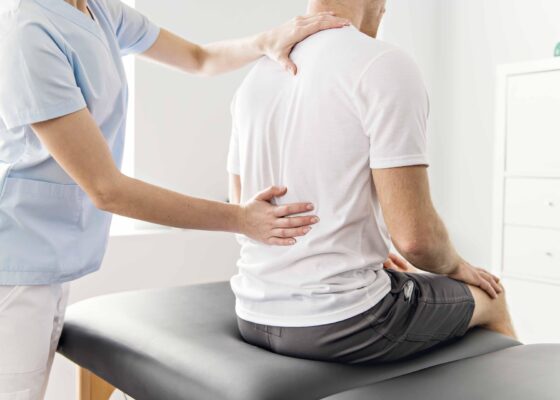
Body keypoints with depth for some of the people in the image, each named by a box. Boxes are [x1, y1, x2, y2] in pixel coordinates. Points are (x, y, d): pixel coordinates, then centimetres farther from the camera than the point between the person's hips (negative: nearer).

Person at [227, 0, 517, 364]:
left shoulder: (254, 78, 7)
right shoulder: (385, 65, -15)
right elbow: (415, 235, -20)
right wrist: (457, 267, 5)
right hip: (342, 325, -7)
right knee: (488, 297, 20)